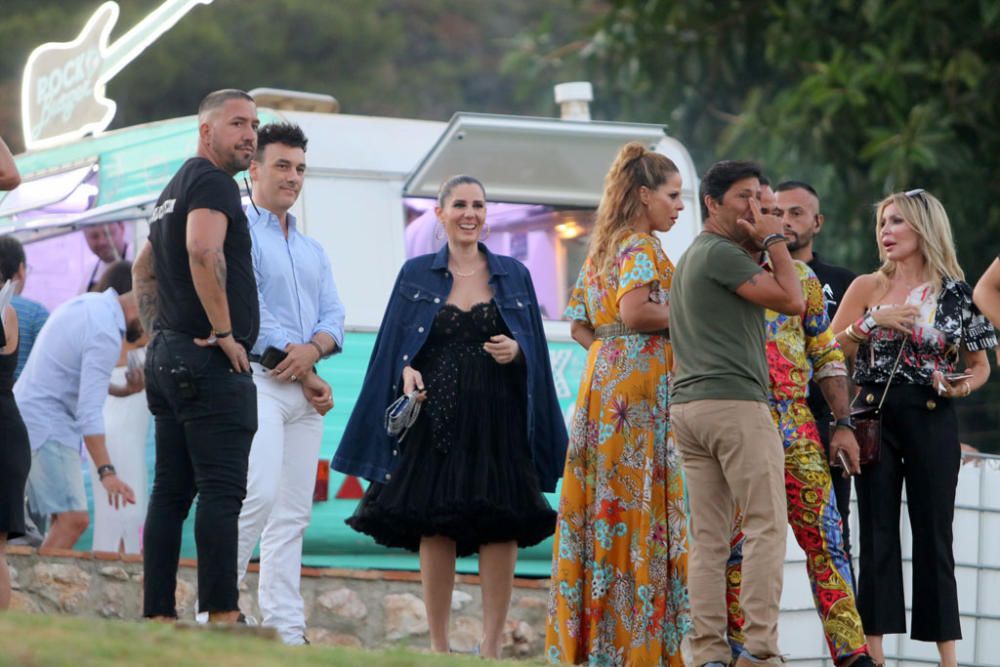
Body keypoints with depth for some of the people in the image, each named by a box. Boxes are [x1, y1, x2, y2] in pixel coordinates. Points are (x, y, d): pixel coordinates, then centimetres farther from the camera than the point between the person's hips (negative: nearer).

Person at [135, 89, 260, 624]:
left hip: (168, 357, 10)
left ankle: (158, 615, 9)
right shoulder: (213, 182, -9)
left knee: (171, 490, 9)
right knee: (221, 490, -12)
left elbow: (144, 268, 31)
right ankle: (221, 615, -16)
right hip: (212, 362, -10)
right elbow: (203, 250, -27)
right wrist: (225, 330, -21)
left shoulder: (175, 189, 22)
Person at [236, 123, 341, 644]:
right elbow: (248, 312, -8)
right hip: (257, 379, -7)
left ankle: (286, 628, 2)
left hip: (306, 385, 7)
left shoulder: (312, 251, 23)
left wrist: (312, 350, -10)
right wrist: (306, 377, -8)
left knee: (293, 512, 3)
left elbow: (333, 317, 14)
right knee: (258, 494, -21)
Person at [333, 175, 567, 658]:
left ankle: (490, 646, -3)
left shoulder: (513, 275, 12)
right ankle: (438, 646, 4)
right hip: (436, 419, 0)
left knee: (501, 528, -8)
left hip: (498, 423, 1)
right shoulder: (416, 274, 10)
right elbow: (395, 346, 10)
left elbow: (535, 348, 11)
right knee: (435, 529, -4)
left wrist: (516, 351, -9)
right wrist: (407, 373, -10)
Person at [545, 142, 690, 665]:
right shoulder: (643, 246, -7)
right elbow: (634, 310, -22)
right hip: (639, 383, -9)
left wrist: (612, 347, 11)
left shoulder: (602, 248, 19)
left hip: (602, 381, 9)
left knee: (604, 505, 7)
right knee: (640, 505, -8)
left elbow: (579, 324, 20)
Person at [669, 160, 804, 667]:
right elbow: (792, 301, -12)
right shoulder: (721, 253, -8)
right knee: (766, 526, -9)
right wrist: (774, 240, 0)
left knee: (708, 535, 4)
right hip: (734, 402, -9)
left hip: (687, 406, 9)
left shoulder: (688, 258, 23)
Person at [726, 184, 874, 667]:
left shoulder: (801, 277, 13)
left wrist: (844, 424, 6)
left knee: (824, 538, -3)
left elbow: (826, 356, 13)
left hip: (795, 423, 2)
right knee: (736, 545, 1)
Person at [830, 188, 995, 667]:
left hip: (931, 421, -1)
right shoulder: (867, 287, 5)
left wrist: (962, 386, -11)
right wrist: (871, 322, -13)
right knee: (878, 534, 2)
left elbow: (980, 365, 9)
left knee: (934, 534, 2)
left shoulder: (956, 294, 2)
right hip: (875, 417, 1)